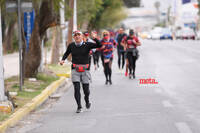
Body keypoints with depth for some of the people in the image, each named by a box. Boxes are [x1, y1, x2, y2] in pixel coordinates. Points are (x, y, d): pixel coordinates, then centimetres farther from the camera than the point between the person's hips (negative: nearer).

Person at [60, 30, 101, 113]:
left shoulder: (87, 45, -2)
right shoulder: (71, 46, 4)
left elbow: (99, 45, -11)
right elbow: (67, 53, 22)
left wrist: (95, 39, -28)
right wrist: (63, 59, 5)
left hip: (85, 70, -1)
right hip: (75, 70, 1)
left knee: (86, 89, 4)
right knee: (76, 88, -9)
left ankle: (87, 101, 35)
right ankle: (79, 107, 0)